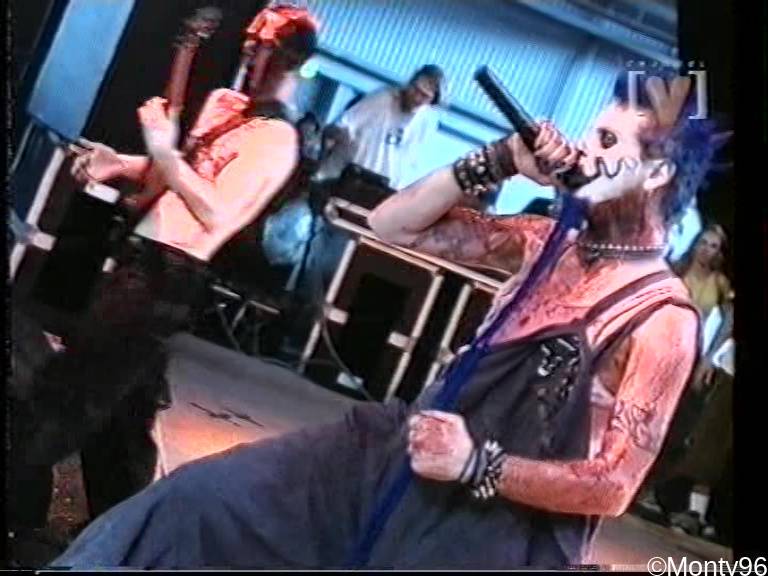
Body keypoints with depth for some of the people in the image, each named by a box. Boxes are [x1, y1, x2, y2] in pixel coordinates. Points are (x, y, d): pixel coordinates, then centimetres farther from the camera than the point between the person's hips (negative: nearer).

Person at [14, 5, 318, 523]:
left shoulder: (276, 139, -14)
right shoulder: (223, 103, 14)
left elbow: (216, 212, -25)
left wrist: (163, 150, -22)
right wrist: (122, 164, 9)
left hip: (168, 278, -9)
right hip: (143, 257, 9)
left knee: (61, 397, -9)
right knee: (119, 411, 17)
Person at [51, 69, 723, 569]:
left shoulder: (663, 318, -15)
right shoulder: (555, 243, 5)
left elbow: (612, 485, -17)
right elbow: (394, 223, 6)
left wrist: (479, 464, -23)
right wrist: (498, 162, -5)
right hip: (411, 443, 7)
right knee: (201, 499, -2)